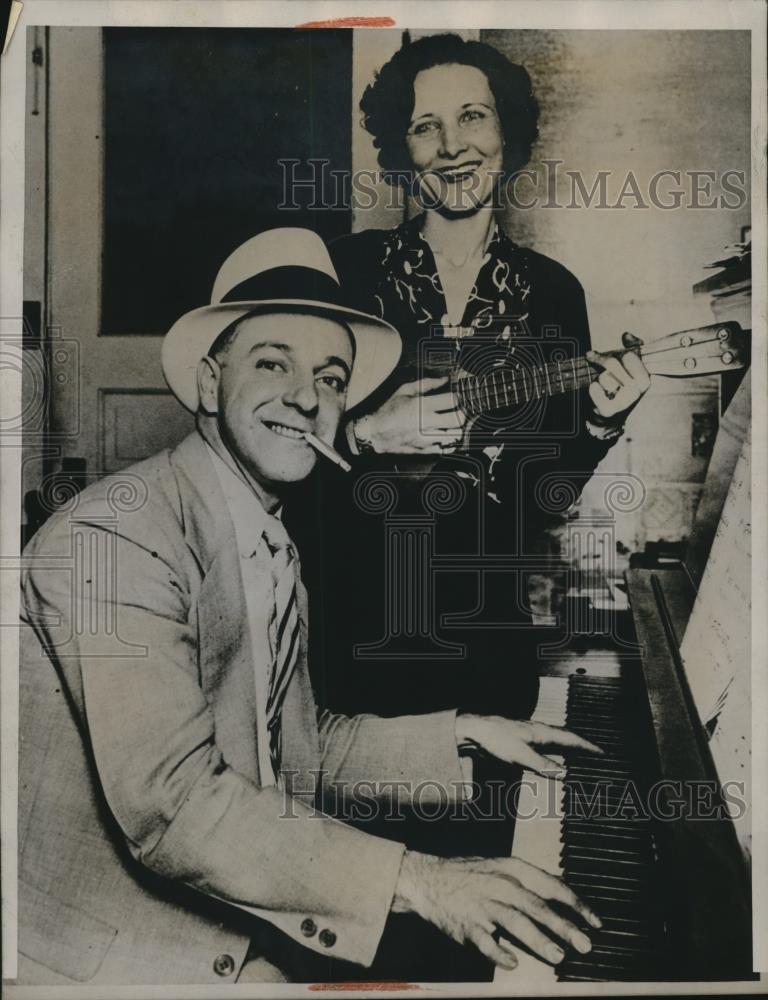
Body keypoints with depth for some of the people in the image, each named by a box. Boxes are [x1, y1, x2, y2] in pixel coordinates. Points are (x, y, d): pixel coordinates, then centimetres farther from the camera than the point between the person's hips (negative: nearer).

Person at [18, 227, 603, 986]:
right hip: (115, 950, -7)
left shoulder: (271, 549, 6)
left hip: (241, 910, 7)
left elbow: (301, 748, 7)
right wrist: (414, 880, -29)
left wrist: (462, 736, 2)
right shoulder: (120, 535, -21)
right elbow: (174, 806, -27)